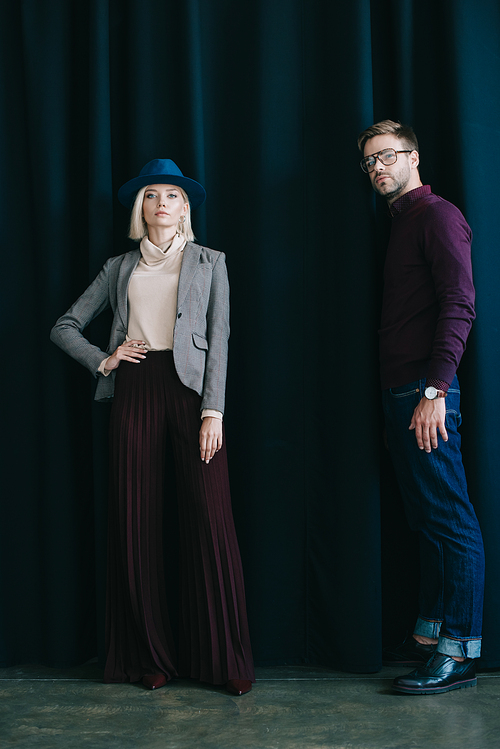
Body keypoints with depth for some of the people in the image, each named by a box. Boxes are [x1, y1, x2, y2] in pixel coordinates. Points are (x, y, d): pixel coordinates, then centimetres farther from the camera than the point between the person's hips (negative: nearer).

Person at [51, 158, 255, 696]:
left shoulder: (209, 263, 13)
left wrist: (212, 411, -8)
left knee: (209, 521, -9)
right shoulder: (120, 268, 17)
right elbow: (64, 328, 20)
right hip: (134, 393, 2)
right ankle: (151, 656, 13)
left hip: (190, 390, -2)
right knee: (137, 524, 1)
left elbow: (218, 340, 3)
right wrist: (103, 361, 3)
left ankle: (225, 659, 1)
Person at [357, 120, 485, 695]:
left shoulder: (438, 215, -5)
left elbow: (459, 306, -16)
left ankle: (459, 650, 3)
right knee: (425, 519, 13)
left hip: (425, 391, -9)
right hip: (399, 390, 9)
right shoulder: (399, 223, 23)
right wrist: (415, 391, 12)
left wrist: (435, 391, -23)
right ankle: (429, 633, 23)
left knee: (450, 520, -4)